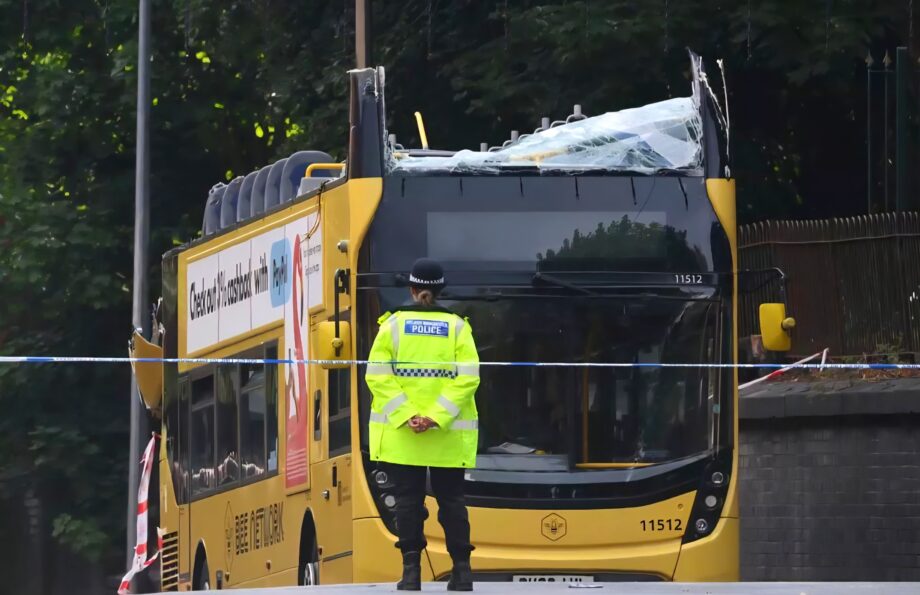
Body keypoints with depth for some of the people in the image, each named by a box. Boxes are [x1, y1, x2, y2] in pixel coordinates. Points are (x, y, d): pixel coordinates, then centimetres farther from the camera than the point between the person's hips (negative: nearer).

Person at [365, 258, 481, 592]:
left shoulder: (393, 324, -1)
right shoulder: (456, 327, -1)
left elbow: (378, 375, -9)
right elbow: (467, 377, -9)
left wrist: (406, 416, -13)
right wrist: (437, 417, -12)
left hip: (399, 435, -1)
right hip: (449, 438, 1)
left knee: (408, 499, 3)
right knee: (451, 499, 8)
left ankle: (411, 569, -3)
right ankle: (461, 568, 5)